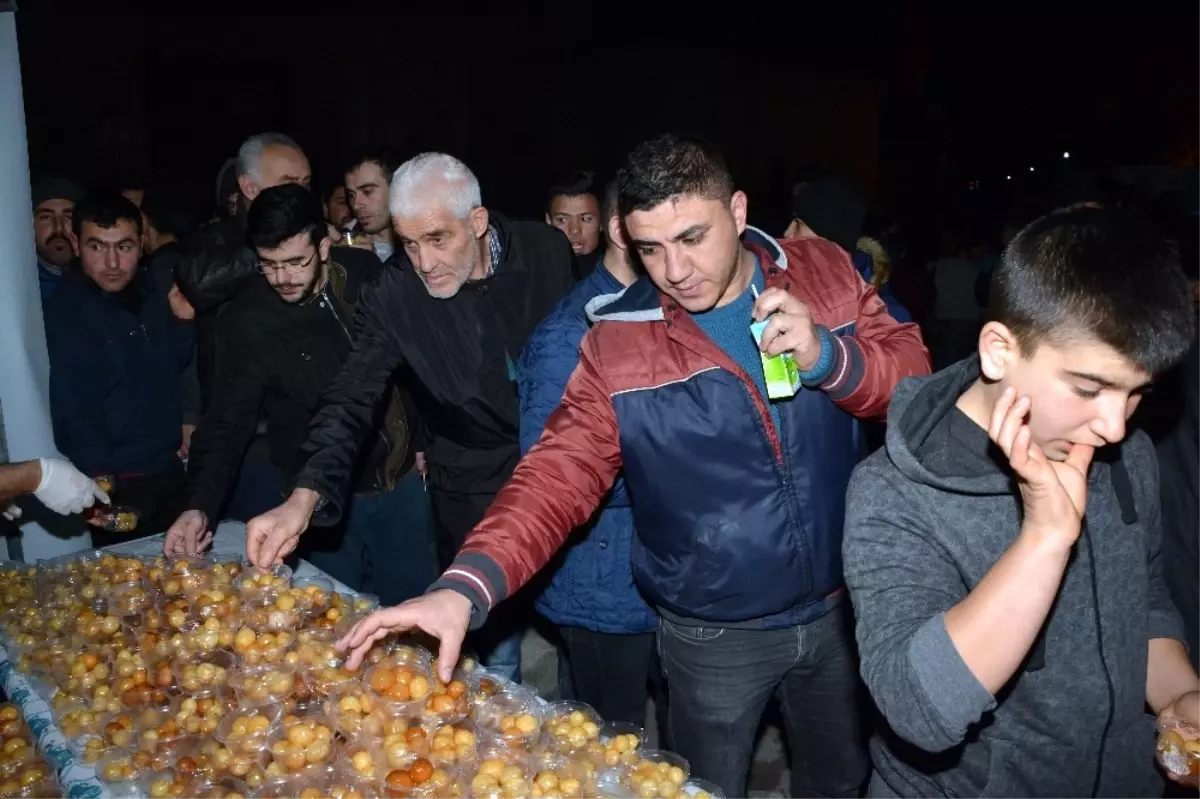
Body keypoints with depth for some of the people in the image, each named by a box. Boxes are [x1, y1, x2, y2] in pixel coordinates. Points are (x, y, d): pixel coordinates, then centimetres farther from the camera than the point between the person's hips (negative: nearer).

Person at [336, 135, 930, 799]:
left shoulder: (823, 273, -8)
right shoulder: (617, 341, -16)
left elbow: (917, 379, -6)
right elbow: (558, 474, -21)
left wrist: (827, 356, -27)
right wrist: (465, 586, -36)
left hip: (842, 608, 3)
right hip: (714, 638, -2)